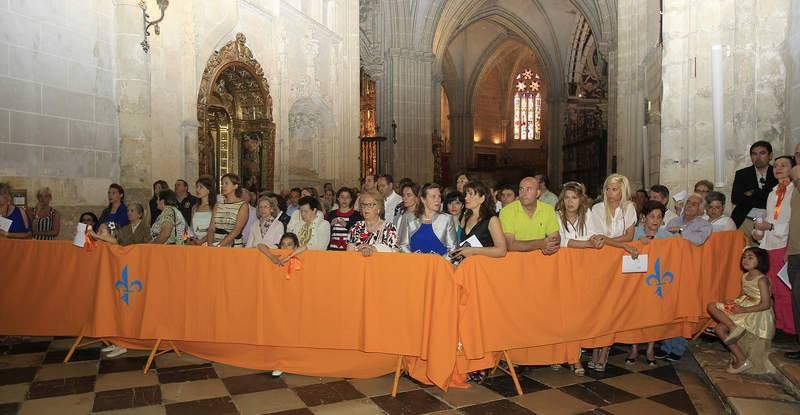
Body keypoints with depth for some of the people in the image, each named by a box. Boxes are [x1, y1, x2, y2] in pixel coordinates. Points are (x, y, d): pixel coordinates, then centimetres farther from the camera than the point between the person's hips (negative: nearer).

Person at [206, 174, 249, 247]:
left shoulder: (243, 206, -2)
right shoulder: (218, 205, 13)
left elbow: (236, 231, -11)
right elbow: (211, 228, 7)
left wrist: (219, 245, -17)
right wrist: (210, 244, -10)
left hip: (233, 246, -3)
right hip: (215, 245, 4)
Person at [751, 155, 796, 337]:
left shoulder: (795, 191, -6)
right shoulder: (773, 193, 19)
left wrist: (771, 226, -14)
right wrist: (758, 230, 6)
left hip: (786, 245, -7)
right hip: (770, 245, 7)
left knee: (787, 290, -5)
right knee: (776, 290, 11)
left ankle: (791, 328, 4)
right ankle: (779, 325, 19)